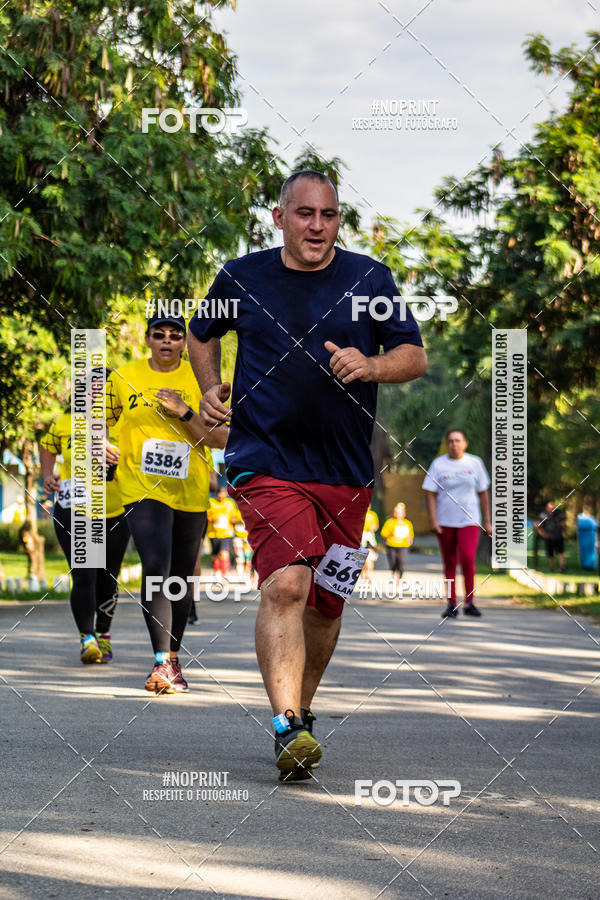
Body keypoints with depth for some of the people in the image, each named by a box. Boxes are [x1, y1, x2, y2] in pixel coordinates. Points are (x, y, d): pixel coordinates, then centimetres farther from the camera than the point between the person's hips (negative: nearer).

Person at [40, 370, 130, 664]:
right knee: (83, 576, -15)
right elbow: (47, 446, 18)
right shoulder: (65, 424, -2)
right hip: (73, 511, -1)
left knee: (107, 579, 12)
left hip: (115, 514, 1)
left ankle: (103, 635, 30)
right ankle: (86, 639, -19)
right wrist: (47, 476, 2)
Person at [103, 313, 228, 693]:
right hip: (143, 489, -2)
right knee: (155, 568, -20)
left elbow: (221, 439, -3)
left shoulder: (200, 380, 1)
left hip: (191, 491, 2)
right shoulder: (124, 378, 3)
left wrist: (185, 413, -16)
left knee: (181, 578, 11)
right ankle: (162, 662, -22)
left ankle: (174, 659, 28)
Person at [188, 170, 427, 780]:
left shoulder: (369, 279, 5)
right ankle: (288, 728, -29)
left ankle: (301, 707, 34)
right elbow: (201, 333, 23)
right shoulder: (242, 278, 4)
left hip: (346, 471, 3)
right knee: (285, 584, -22)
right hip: (266, 461, -3)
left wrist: (370, 366, -16)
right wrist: (211, 390, 6)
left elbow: (414, 356, 5)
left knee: (326, 603, 11)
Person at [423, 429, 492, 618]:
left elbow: (483, 493, 12)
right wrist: (433, 521, -9)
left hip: (469, 520, -1)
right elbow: (430, 494, 1)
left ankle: (469, 602, -8)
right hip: (445, 522, 1)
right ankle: (451, 604, 12)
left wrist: (487, 521, 10)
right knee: (449, 563, 4)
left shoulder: (475, 463, 6)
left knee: (467, 558, -16)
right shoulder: (438, 464, 2)